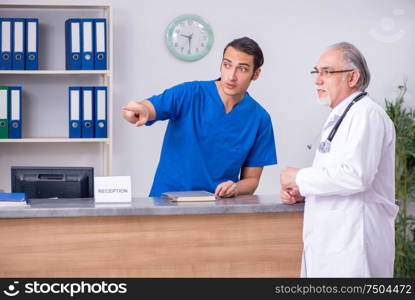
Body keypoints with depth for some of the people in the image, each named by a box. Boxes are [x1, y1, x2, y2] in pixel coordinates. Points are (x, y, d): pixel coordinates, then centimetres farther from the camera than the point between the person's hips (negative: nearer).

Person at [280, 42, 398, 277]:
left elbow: (356, 176, -23)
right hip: (331, 240, 10)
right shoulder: (340, 117, 21)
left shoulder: (367, 114, -11)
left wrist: (300, 178, -13)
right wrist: (302, 192, 9)